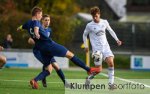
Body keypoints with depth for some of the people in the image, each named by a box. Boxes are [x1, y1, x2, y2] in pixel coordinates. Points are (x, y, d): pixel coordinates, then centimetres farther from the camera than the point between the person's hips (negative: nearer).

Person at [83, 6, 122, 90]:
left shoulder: (104, 22, 3)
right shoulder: (89, 25, -6)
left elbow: (110, 30, 18)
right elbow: (85, 35, 9)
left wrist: (117, 39, 10)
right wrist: (86, 46, 5)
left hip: (106, 47, 3)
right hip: (97, 48, -3)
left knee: (111, 62, -19)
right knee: (99, 70, -7)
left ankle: (111, 83, -11)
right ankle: (88, 79, 22)